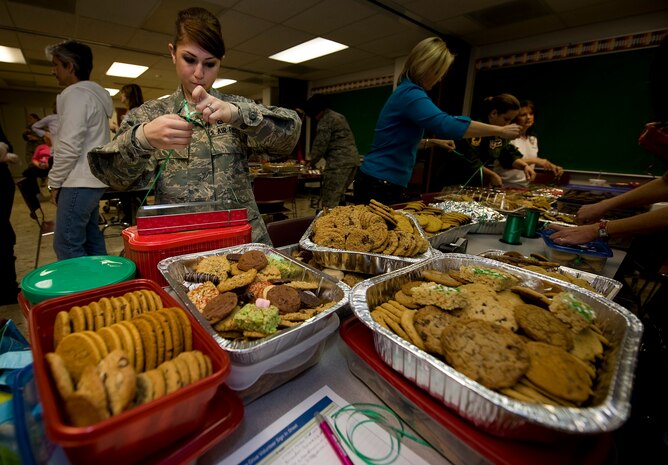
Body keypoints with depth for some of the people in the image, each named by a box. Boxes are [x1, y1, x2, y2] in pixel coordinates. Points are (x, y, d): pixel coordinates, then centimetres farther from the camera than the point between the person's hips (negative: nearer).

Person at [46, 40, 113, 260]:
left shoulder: (76, 94, -10)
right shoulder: (94, 93, 19)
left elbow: (69, 147, -17)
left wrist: (55, 182, -8)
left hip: (79, 182, -10)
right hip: (92, 179, 10)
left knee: (67, 245, -7)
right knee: (91, 238, 13)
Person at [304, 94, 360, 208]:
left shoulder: (325, 120, -4)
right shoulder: (339, 116, 24)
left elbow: (320, 144, -8)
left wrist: (311, 162, 7)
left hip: (339, 161, -10)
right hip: (353, 158, 10)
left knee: (329, 201, -8)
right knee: (339, 194, 18)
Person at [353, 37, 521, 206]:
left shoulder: (406, 92, 18)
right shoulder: (410, 94, -13)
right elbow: (447, 125, -26)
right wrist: (500, 130, -16)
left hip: (383, 182, 10)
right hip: (380, 183, -10)